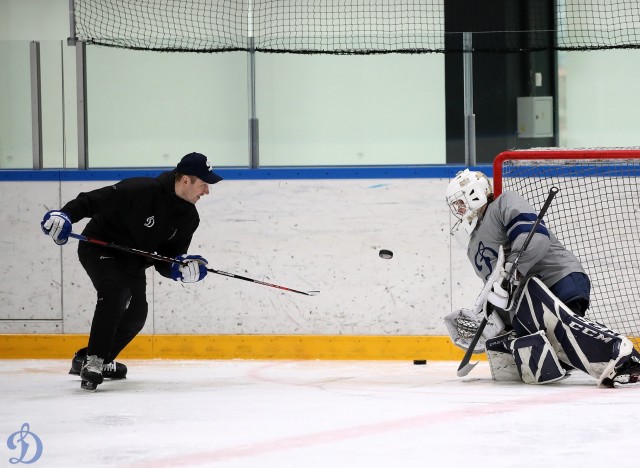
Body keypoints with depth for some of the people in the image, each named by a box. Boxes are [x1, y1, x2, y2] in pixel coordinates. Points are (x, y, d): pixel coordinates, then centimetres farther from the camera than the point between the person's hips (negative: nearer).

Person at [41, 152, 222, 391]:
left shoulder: (188, 218, -7)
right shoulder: (140, 190, -29)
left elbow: (165, 260, -3)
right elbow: (92, 201, -27)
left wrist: (179, 268, -25)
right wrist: (65, 214, -42)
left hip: (132, 261, 8)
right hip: (99, 247, -8)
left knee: (136, 314, 9)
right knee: (114, 291, -31)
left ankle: (100, 361, 29)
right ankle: (93, 362, -30)